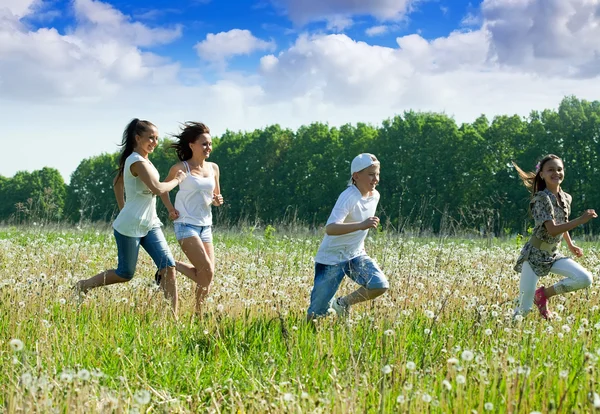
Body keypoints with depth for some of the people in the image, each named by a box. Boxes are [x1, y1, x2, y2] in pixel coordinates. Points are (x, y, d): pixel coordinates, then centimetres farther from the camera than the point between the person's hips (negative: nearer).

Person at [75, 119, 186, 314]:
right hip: (130, 227, -9)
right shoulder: (137, 162, -18)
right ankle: (84, 286, 26)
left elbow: (117, 183, 23)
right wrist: (177, 180, -13)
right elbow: (157, 189, -29)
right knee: (125, 274, 5)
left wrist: (123, 209, 24)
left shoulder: (142, 160, 11)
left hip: (150, 225, 9)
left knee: (169, 267, -4)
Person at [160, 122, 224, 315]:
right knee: (206, 273, -13)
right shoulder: (181, 168, -7)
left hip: (206, 226, 6)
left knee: (207, 276, 2)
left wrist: (218, 201, -3)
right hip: (186, 225, -6)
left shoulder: (213, 168, 9)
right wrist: (170, 209, -4)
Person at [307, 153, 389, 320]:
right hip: (332, 257, -6)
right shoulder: (349, 197, -24)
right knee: (319, 312, -4)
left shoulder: (375, 195, 0)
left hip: (356, 255, 6)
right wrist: (361, 225, -49)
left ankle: (342, 304, 8)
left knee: (380, 285, -16)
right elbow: (330, 228, -40)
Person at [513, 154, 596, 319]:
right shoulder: (542, 198, -18)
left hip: (553, 255, 7)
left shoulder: (566, 198, 5)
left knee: (585, 279, -15)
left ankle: (544, 293, 4)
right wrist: (581, 220, -32)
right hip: (534, 255, -7)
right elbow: (553, 230, -28)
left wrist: (571, 245, 27)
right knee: (524, 309, -12)